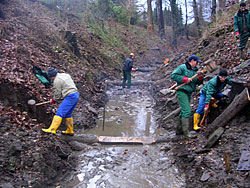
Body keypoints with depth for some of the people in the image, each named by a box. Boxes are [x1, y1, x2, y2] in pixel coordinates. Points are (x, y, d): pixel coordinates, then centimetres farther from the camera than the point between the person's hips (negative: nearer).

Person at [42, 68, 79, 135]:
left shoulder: (57, 80, -8)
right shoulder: (66, 75, 19)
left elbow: (57, 94, -4)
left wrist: (53, 100, 14)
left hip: (70, 97, -10)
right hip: (76, 95, 10)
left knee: (60, 113, -12)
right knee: (67, 114, 17)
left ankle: (52, 129, -17)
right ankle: (70, 131, 23)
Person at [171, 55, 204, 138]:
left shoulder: (195, 70, 16)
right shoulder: (182, 67, -8)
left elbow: (198, 82, 15)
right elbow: (173, 76, -16)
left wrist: (200, 77, -7)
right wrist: (185, 79, -19)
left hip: (189, 93, 9)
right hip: (182, 91, -9)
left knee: (184, 111, 13)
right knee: (187, 111, -15)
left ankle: (179, 129, 24)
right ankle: (186, 131, -12)